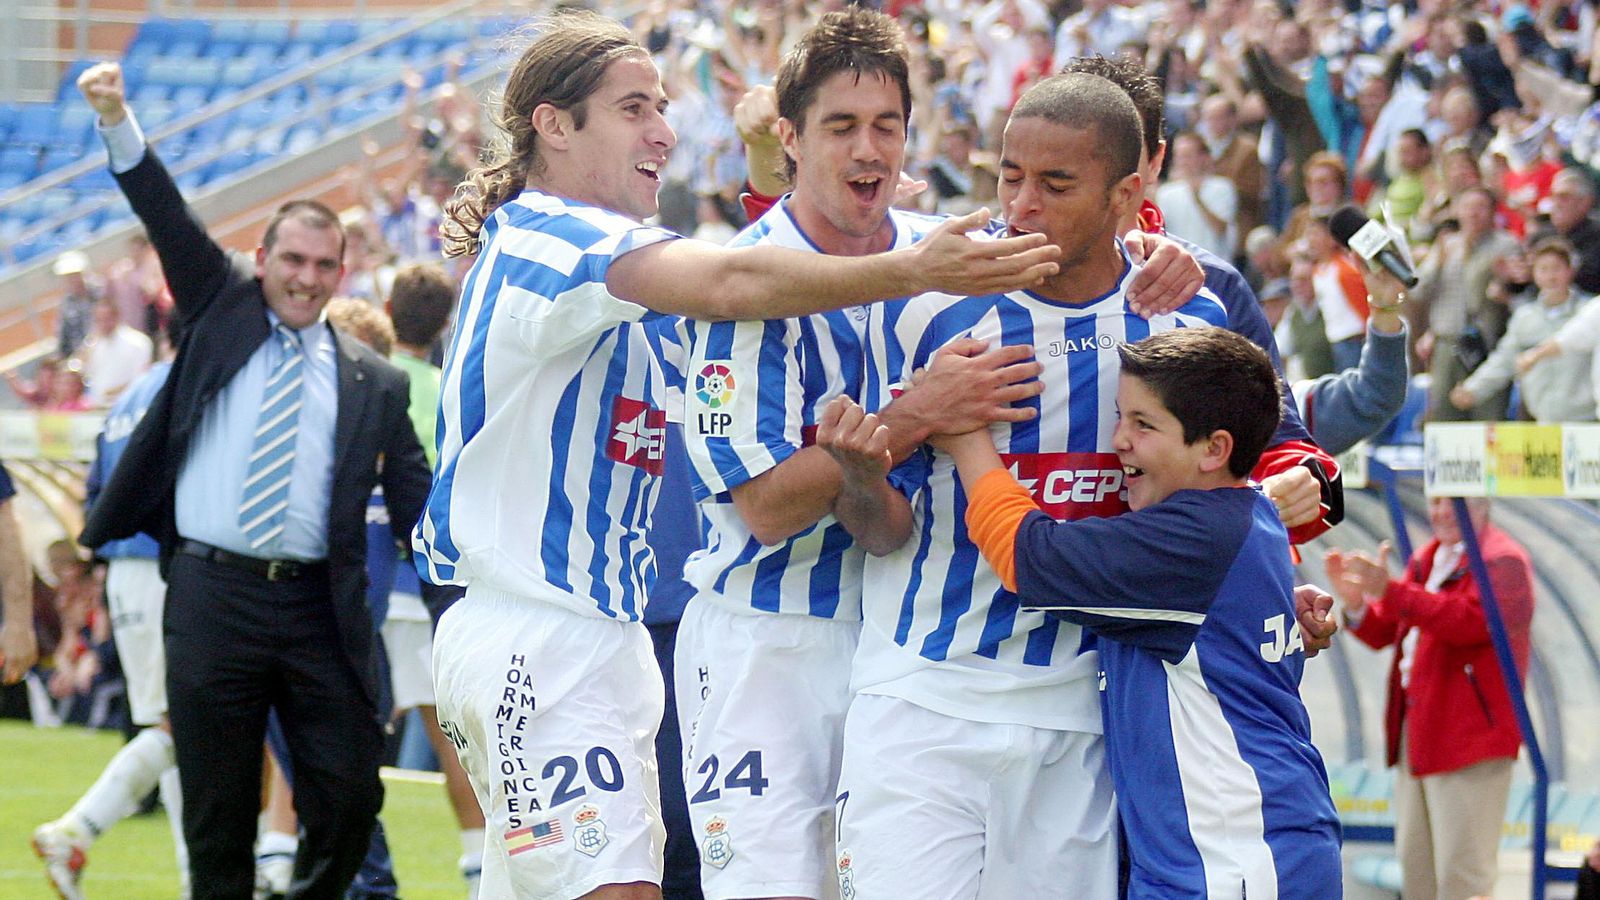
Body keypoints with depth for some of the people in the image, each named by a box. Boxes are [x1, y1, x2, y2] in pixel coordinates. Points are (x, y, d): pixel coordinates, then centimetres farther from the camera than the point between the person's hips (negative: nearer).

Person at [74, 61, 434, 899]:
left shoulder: (374, 383, 10)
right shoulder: (221, 313, 11)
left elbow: (418, 509, 10)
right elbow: (167, 218, 0)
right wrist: (118, 123, -14)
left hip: (320, 607, 1)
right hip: (213, 595, -1)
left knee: (349, 797, -3)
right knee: (217, 812, 3)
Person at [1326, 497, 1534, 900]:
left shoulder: (1502, 561, -9)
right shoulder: (1426, 560, 18)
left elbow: (1473, 620, -26)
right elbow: (1382, 633, 18)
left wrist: (1391, 591, -33)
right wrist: (1356, 603, -6)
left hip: (1469, 731, -9)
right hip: (1417, 731, 9)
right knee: (1415, 862, 14)